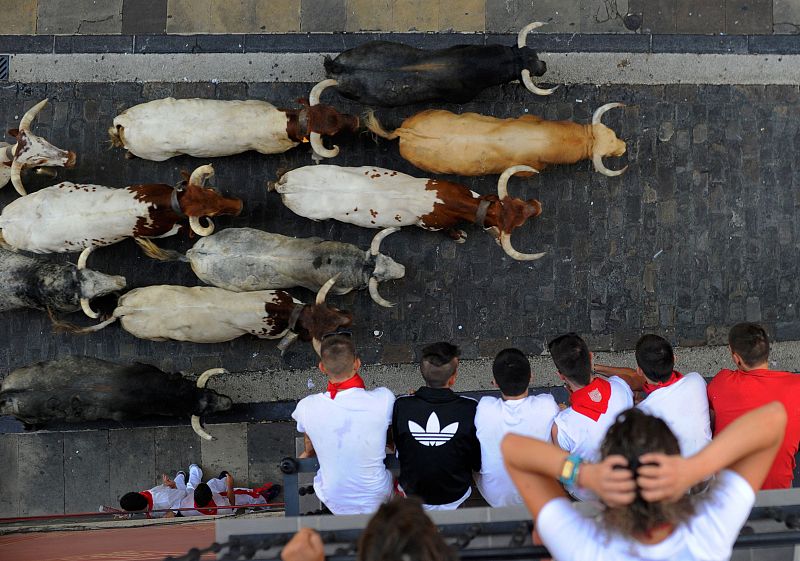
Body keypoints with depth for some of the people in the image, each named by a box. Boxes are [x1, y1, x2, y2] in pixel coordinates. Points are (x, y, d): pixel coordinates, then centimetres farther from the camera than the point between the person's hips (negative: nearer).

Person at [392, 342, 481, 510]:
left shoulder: (401, 406, -25)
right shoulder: (470, 409, -27)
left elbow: (398, 452, -7)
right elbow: (478, 463, -12)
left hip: (411, 496, 1)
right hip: (456, 499, -1)